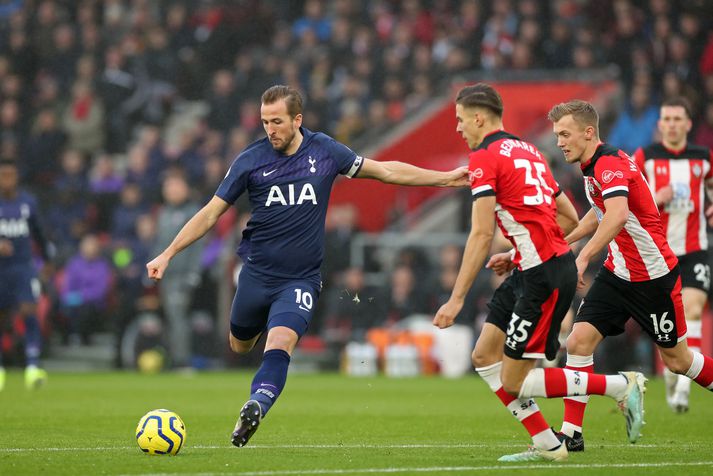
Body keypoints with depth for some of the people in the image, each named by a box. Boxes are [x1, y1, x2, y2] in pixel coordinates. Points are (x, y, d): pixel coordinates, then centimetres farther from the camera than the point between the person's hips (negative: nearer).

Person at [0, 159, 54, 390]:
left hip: (24, 267, 1)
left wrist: (48, 257, 25)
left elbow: (37, 233, 18)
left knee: (29, 312, -17)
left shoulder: (28, 202, 5)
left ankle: (32, 367, -24)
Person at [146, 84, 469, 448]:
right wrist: (167, 254, -7)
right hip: (256, 273, 2)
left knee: (279, 345, -23)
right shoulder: (251, 160, -6)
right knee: (239, 347, 17)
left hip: (300, 279, -1)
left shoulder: (324, 151, -2)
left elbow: (385, 171, 10)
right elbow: (211, 213, -1)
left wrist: (445, 178, 9)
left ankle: (254, 408, -35)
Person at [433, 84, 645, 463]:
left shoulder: (484, 157, -10)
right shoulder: (527, 151, 18)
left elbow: (482, 234, -18)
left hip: (545, 276, -10)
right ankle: (547, 445, 10)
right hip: (528, 273, 10)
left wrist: (456, 299, -17)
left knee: (513, 383, -5)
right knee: (484, 356, 11)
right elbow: (569, 218, 20)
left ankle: (622, 386, -1)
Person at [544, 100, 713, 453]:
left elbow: (617, 215, -41)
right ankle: (571, 433, -6)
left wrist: (584, 257, -48)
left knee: (676, 359, 5)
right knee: (580, 340, -7)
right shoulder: (594, 166, 8)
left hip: (654, 275, -8)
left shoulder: (610, 164, -22)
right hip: (617, 272, 8)